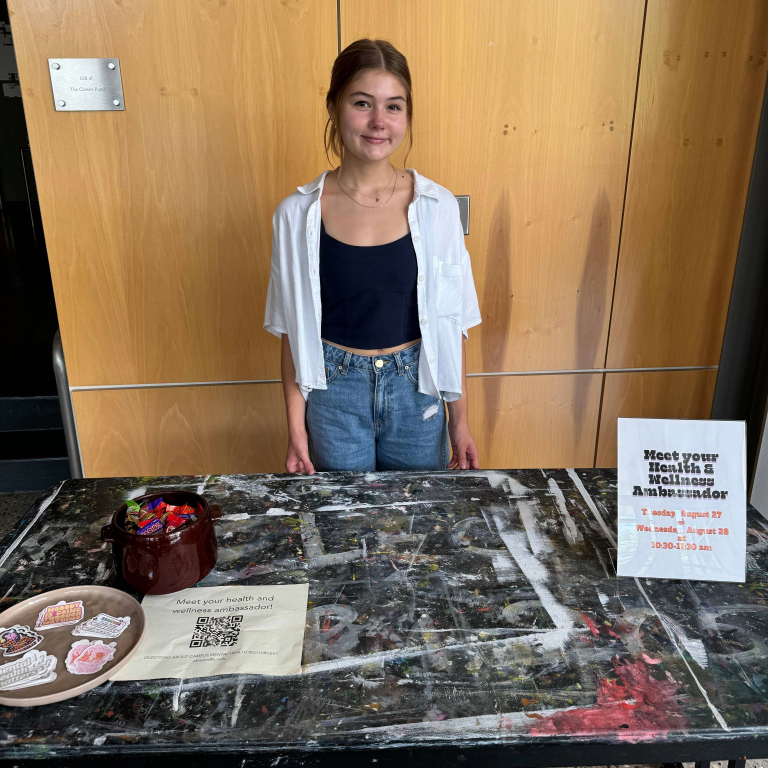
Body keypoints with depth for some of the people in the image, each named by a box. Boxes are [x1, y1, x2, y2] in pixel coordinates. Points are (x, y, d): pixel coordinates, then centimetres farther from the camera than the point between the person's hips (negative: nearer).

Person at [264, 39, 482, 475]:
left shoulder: (437, 207, -9)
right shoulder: (297, 214, -9)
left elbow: (451, 322, -3)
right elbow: (294, 328, -3)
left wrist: (460, 420, 0)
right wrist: (296, 428, -2)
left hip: (416, 390, 1)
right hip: (334, 393, 0)